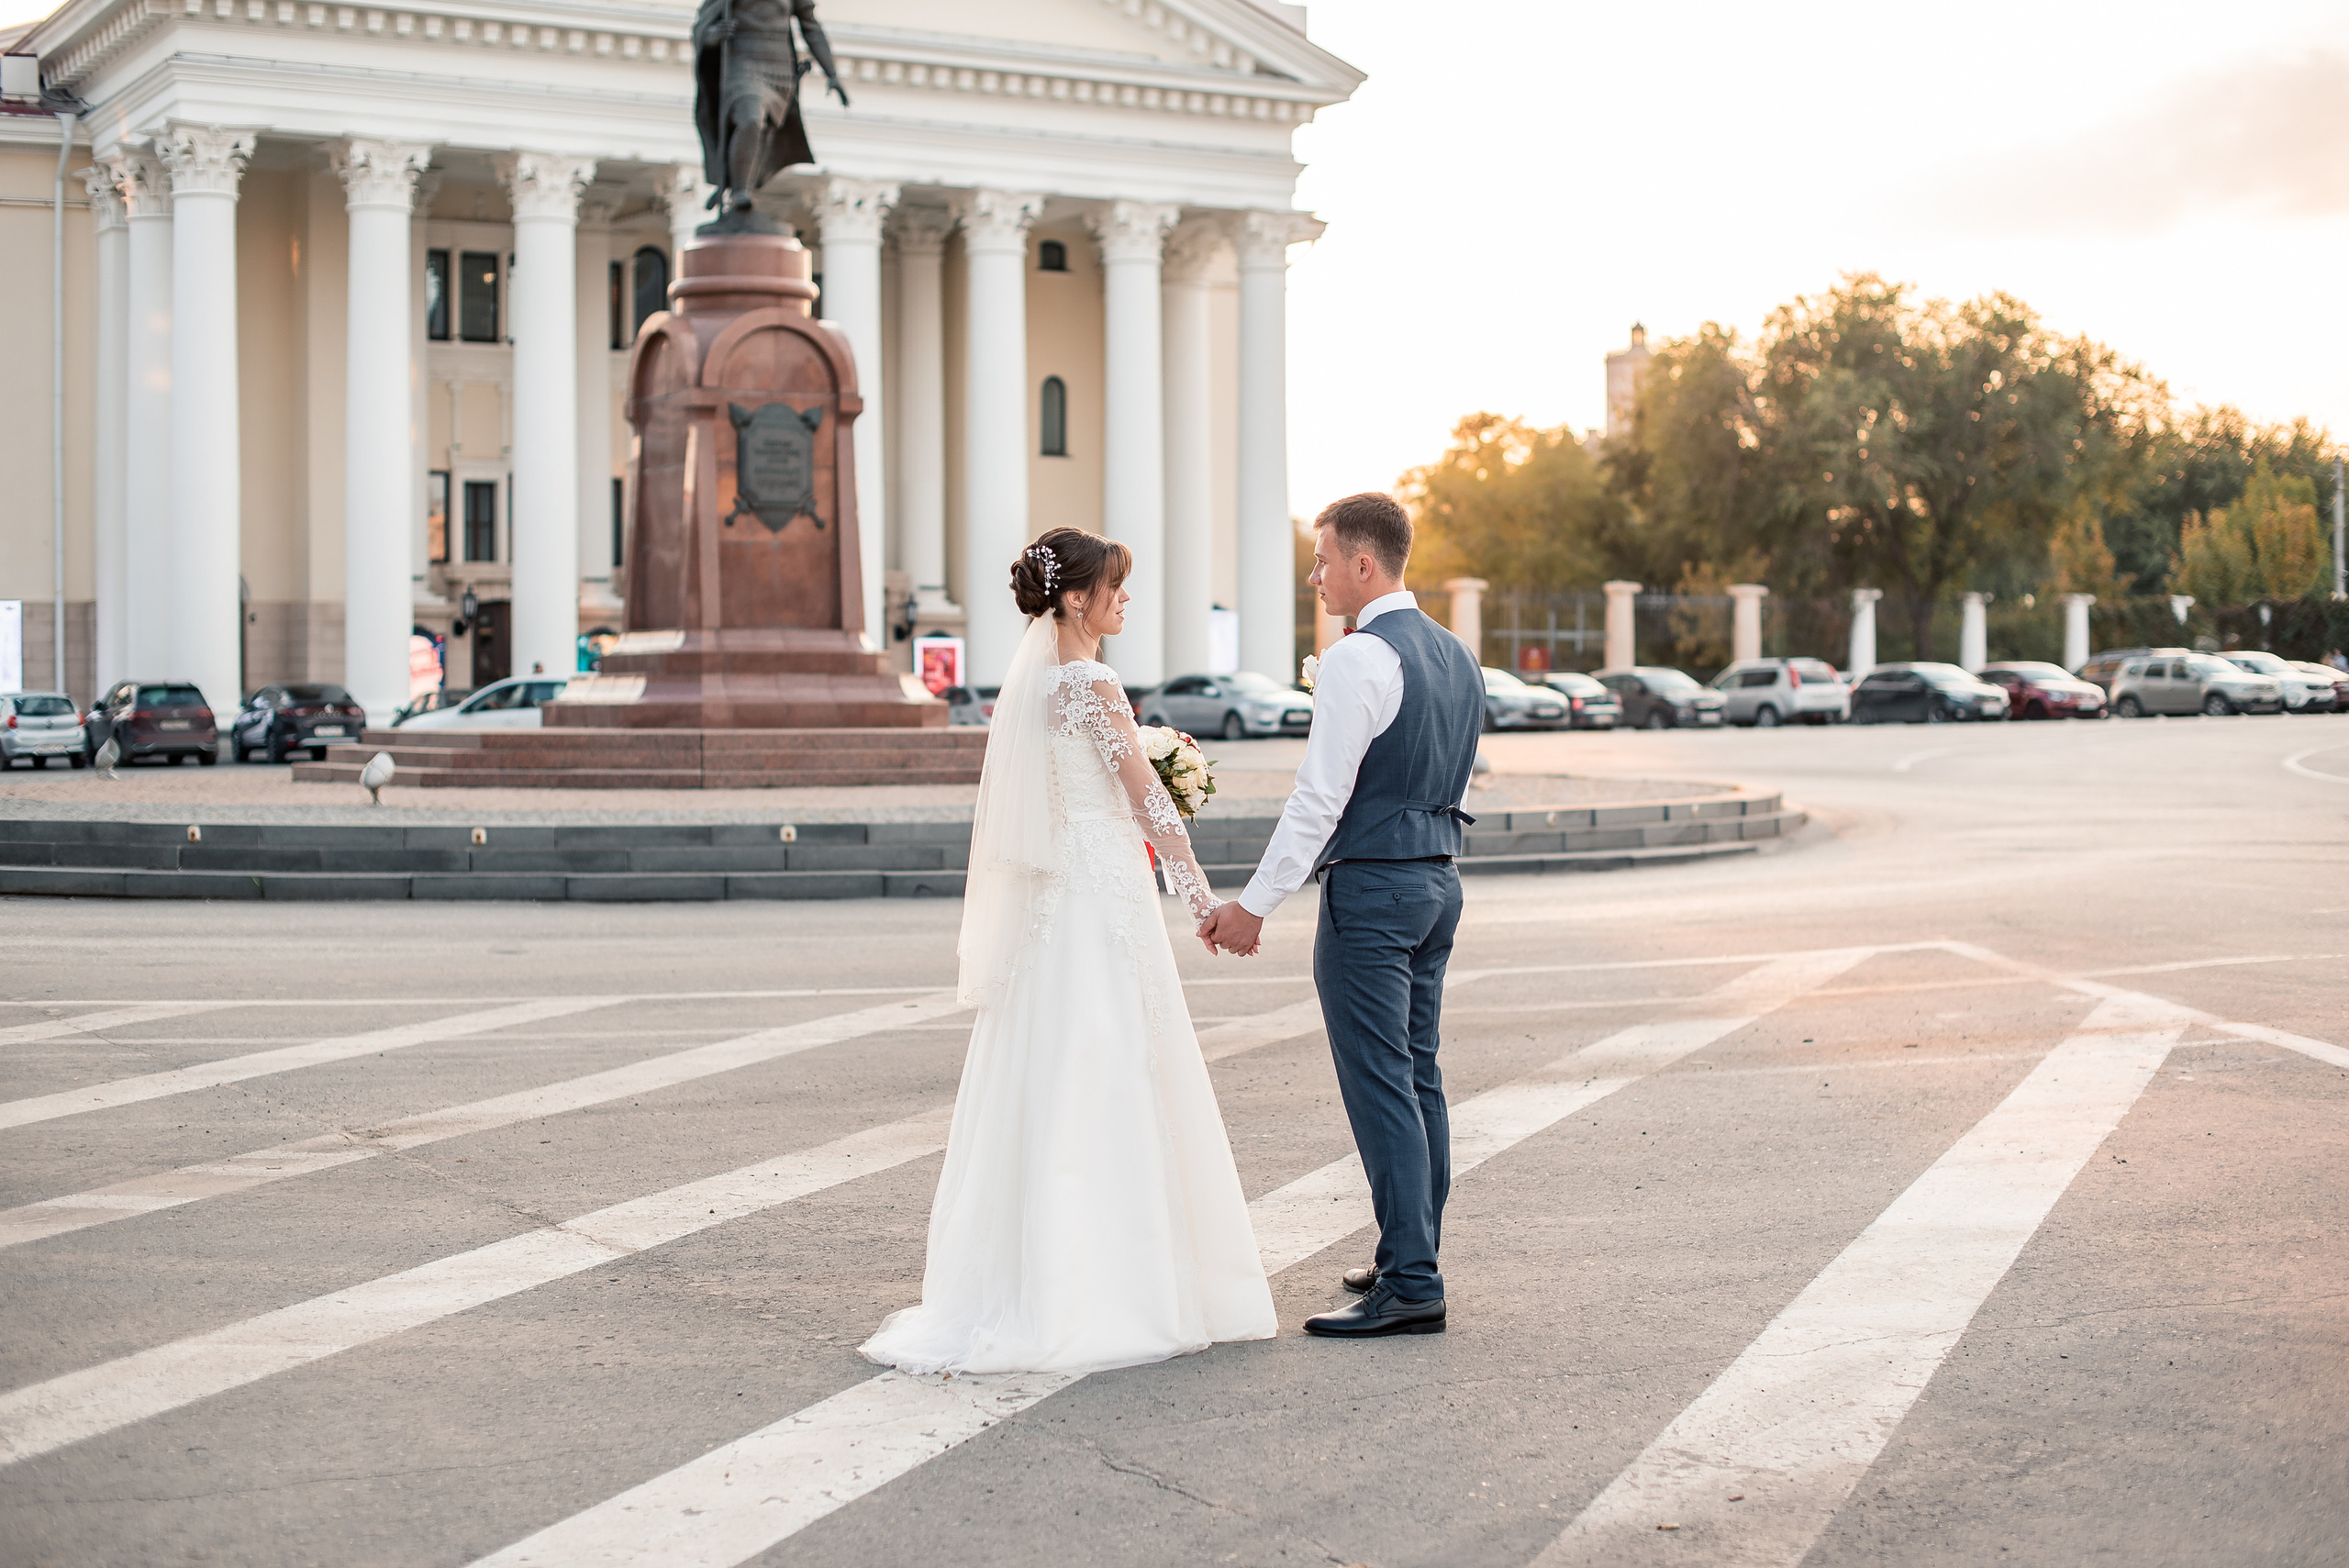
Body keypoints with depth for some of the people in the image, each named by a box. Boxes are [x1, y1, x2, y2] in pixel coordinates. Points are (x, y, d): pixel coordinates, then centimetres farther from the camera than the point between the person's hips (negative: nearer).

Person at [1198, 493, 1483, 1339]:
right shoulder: (1455, 654, 11)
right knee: (1419, 1076, 14)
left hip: (1369, 888, -9)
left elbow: (1320, 797, -19)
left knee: (1381, 1085, -6)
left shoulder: (1359, 659, -16)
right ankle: (1410, 1259, 23)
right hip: (1437, 878, 9)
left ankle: (1410, 1286, -5)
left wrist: (1255, 903, -16)